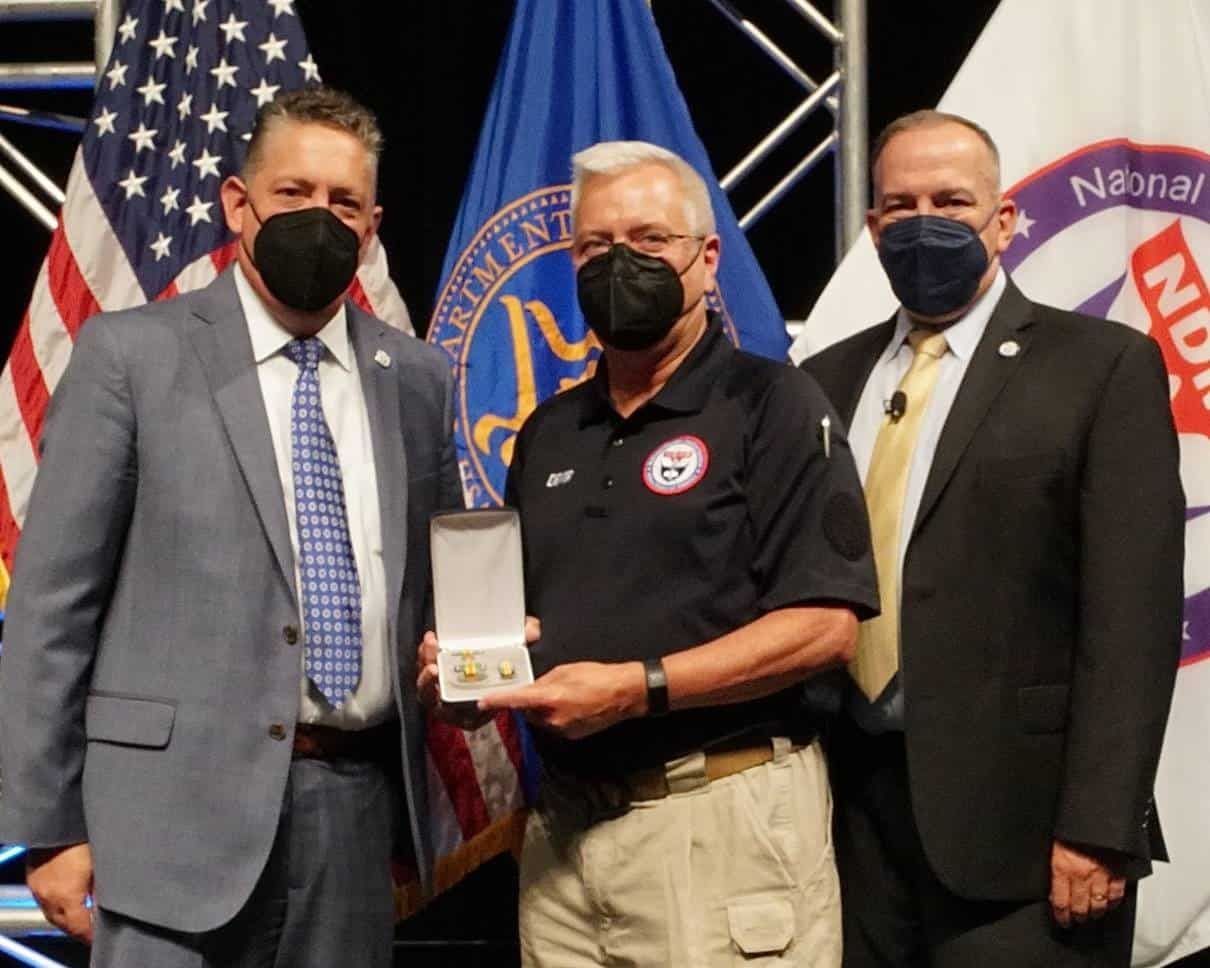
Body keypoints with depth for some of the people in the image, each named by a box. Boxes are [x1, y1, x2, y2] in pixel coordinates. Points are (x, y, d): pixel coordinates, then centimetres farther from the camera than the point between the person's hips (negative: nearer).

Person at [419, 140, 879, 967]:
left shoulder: (770, 402, -5)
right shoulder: (549, 431, 15)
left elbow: (824, 625, -14)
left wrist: (638, 687, -20)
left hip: (722, 821, -6)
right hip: (561, 823, 6)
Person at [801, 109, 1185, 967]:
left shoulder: (1103, 366, -2)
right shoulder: (830, 378, 13)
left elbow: (1133, 615, -9)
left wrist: (1099, 828, -15)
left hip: (1015, 814, -4)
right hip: (853, 803, 5)